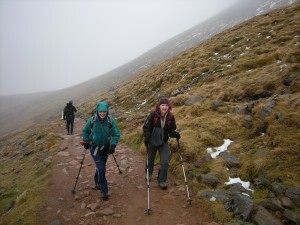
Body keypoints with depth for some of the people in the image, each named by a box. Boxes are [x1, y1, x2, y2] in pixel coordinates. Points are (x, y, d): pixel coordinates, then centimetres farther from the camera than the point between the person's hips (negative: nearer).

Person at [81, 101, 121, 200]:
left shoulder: (111, 121, -17)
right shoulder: (91, 120, -18)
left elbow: (116, 134, -9)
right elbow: (85, 131, 2)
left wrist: (113, 145, -18)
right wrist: (86, 141, -3)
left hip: (105, 147, 2)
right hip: (94, 147, -2)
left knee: (102, 167, 19)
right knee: (101, 168, -10)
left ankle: (97, 180, 50)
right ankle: (104, 190, 6)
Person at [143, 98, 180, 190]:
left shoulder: (170, 116, -8)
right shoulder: (153, 114, -18)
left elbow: (171, 129, 4)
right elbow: (146, 127, -13)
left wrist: (175, 134, -15)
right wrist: (147, 137, -25)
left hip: (164, 142, 2)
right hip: (152, 141, -2)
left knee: (165, 162, -3)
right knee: (150, 160, 17)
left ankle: (162, 181, 21)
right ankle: (148, 174, 50)